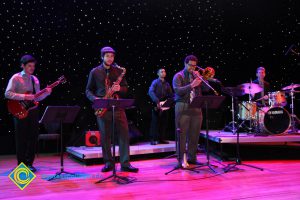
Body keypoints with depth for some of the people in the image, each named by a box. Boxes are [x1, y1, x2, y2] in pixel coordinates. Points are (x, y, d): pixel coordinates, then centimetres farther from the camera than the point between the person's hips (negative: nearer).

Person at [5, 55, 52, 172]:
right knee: (21, 139, 0)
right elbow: (8, 94, -13)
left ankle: (29, 163, 17)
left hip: (33, 111, 5)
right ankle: (21, 165, 10)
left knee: (33, 138, 6)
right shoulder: (16, 78, -4)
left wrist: (46, 93, -4)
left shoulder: (35, 79, 12)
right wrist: (24, 97, -19)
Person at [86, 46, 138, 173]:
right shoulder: (95, 72, 7)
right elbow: (88, 90, 9)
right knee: (105, 136, 3)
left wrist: (119, 88, -10)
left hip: (117, 107, 1)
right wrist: (95, 99, -11)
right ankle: (108, 163, 16)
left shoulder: (119, 71, 10)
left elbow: (125, 88, 12)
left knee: (124, 134, -4)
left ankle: (125, 164, 3)